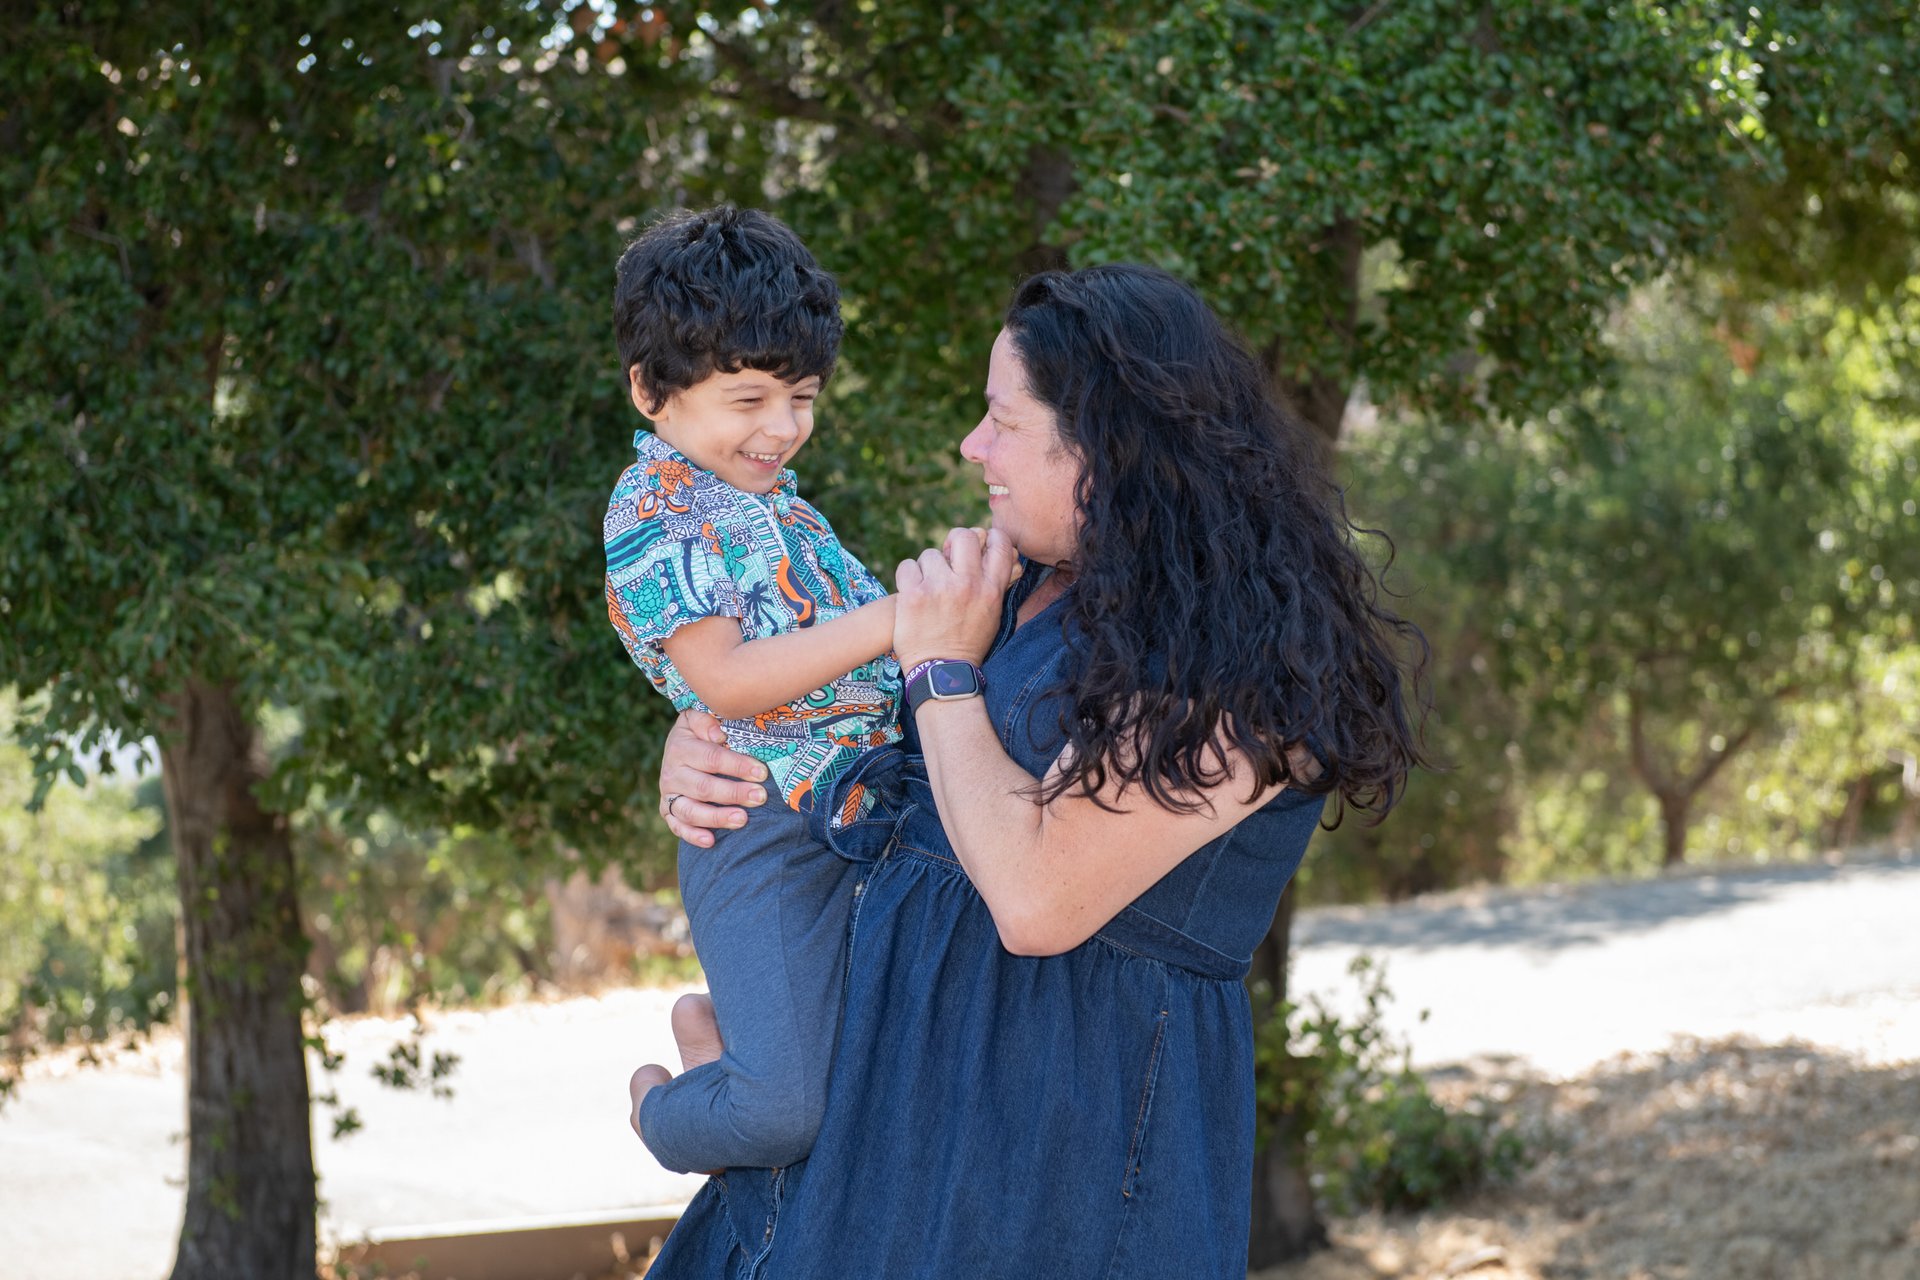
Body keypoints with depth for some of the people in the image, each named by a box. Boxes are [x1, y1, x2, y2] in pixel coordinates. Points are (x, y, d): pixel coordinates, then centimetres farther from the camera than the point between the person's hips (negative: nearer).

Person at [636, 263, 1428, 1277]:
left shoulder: (1244, 659, -18)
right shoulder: (1036, 593, 8)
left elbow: (1036, 899, -26)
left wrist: (944, 666, -15)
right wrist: (695, 747, 2)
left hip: (1068, 1110, -8)